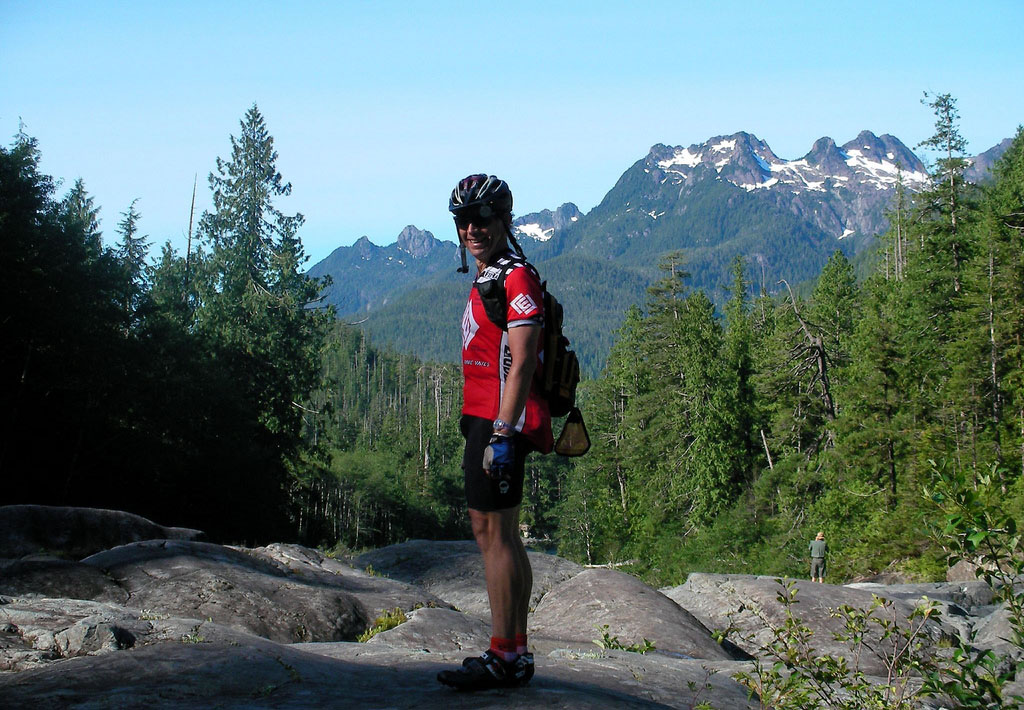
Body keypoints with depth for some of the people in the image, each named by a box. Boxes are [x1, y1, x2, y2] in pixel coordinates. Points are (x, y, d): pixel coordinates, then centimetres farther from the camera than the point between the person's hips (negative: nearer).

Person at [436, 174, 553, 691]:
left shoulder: (515, 277, -12)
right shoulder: (487, 279, 20)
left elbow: (521, 363, -20)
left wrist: (501, 434, -25)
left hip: (500, 422, -11)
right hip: (488, 420, 11)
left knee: (492, 534, -8)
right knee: (500, 534, 12)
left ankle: (503, 658, -2)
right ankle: (516, 652, 19)